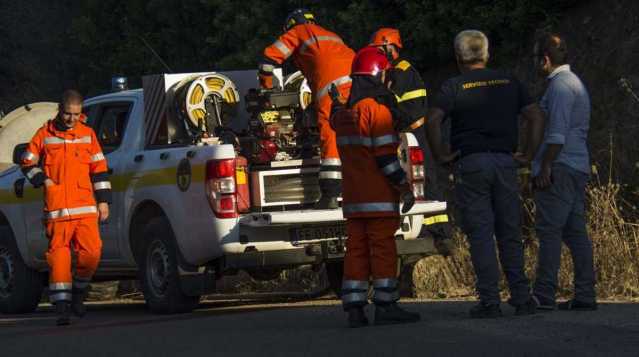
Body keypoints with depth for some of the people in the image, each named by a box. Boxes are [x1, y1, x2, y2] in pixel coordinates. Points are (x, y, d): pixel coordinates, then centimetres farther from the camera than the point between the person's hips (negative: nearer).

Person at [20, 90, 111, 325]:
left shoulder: (87, 134, 11)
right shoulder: (45, 134, 6)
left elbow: (99, 168, 15)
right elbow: (28, 163, 14)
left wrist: (103, 200, 11)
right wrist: (43, 180, -1)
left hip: (86, 206, 2)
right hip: (57, 208, -2)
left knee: (91, 251, -8)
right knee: (59, 253, -5)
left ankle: (78, 294, 16)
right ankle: (62, 306, -3)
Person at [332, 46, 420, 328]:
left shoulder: (343, 114, 11)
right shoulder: (377, 110, -13)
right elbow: (385, 156, -16)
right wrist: (404, 185, -9)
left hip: (353, 196, 8)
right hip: (379, 197, -8)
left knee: (356, 249, 7)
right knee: (383, 249, -5)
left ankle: (354, 308, 4)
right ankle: (385, 306, -6)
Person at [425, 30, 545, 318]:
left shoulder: (454, 86, 0)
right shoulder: (508, 83, 11)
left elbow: (433, 119, -14)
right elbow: (536, 116, 5)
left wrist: (440, 154, -4)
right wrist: (528, 154, 9)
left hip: (470, 164, -3)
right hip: (505, 162, 3)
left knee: (480, 235, -2)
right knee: (510, 234, 8)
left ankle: (490, 302, -6)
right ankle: (522, 299, 5)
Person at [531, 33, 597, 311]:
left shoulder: (560, 86, -10)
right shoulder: (576, 84, 21)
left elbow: (557, 134, -18)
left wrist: (545, 167, -18)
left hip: (559, 168, -10)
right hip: (578, 169, 10)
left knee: (549, 231, -10)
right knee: (575, 232, 8)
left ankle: (544, 295, -13)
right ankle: (584, 295, 6)